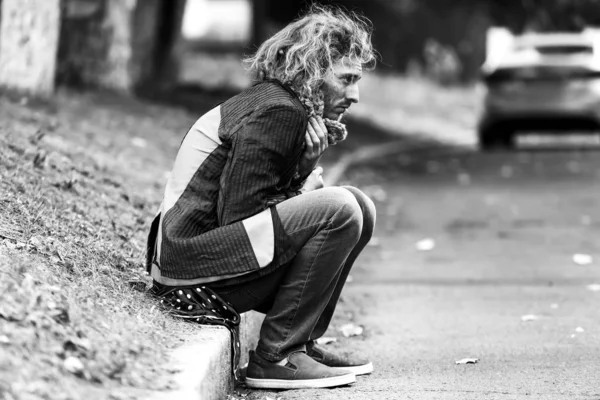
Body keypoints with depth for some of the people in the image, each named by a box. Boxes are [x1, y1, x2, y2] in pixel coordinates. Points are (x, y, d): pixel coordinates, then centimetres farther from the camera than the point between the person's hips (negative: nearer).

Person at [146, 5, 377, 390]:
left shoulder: (278, 104, 15)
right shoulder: (276, 112, -16)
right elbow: (239, 216, -20)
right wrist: (303, 195, -7)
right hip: (193, 269, -10)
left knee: (359, 208, 11)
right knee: (339, 211, -23)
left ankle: (302, 342, 10)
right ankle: (275, 357, -16)